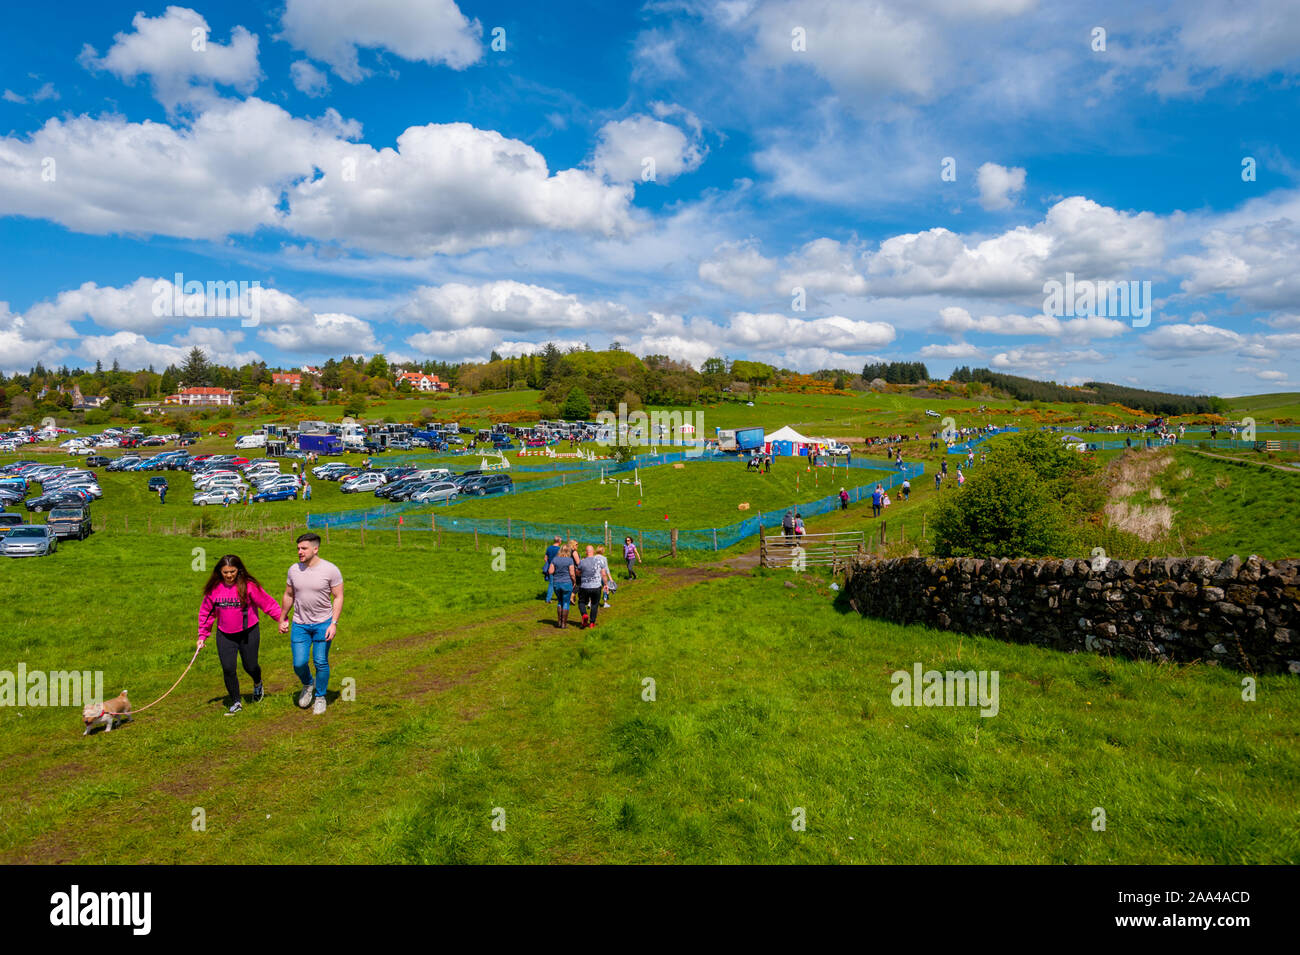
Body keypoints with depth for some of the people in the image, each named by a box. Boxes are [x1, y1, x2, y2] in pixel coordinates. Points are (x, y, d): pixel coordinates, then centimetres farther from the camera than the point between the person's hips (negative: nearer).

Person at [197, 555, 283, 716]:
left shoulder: (249, 586, -14)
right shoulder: (214, 588, -3)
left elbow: (267, 603, -10)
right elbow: (206, 612, 9)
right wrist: (202, 636, 10)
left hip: (248, 633, -3)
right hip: (224, 636, 3)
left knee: (250, 666, 6)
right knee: (228, 669, -2)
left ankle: (257, 684, 42)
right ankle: (236, 703, 16)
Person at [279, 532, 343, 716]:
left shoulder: (330, 570, -11)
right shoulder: (294, 569, 0)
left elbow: (338, 598, -8)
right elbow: (288, 595, 13)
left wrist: (334, 624, -15)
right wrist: (283, 619, 17)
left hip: (323, 624, -3)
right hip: (300, 624, 3)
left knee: (321, 663, 2)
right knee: (299, 663, -1)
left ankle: (320, 697, 23)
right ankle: (308, 684, 31)